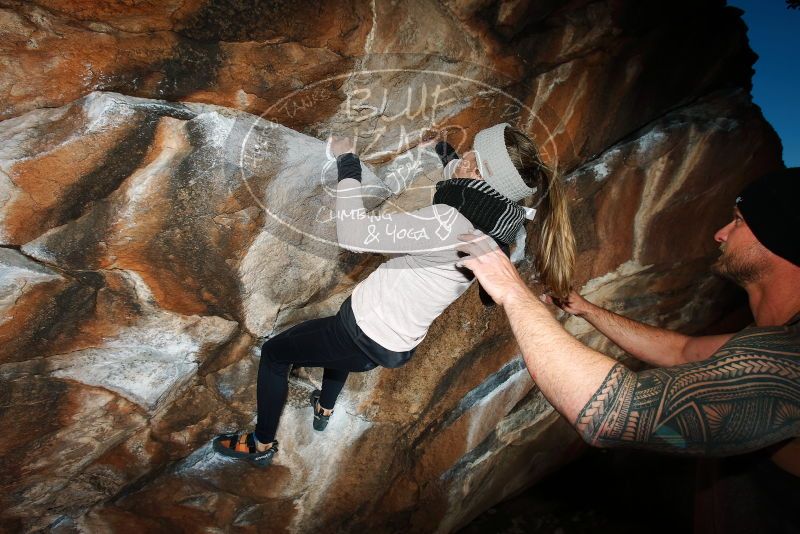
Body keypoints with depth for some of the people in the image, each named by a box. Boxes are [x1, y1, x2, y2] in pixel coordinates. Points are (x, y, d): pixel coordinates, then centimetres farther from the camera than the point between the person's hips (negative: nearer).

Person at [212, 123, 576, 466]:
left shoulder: (449, 225, -34)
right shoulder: (494, 227, -6)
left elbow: (354, 234, -34)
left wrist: (348, 163, -23)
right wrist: (447, 155, 27)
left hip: (365, 337, -9)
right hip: (398, 346, 9)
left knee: (273, 353, 16)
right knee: (339, 334, 41)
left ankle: (261, 445, 34)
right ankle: (324, 410, 61)